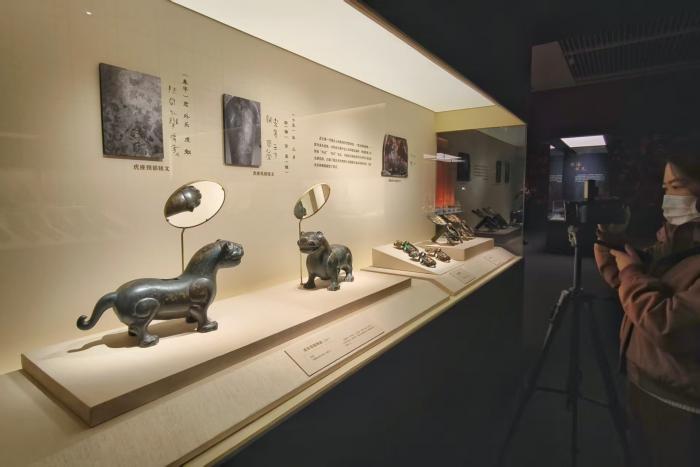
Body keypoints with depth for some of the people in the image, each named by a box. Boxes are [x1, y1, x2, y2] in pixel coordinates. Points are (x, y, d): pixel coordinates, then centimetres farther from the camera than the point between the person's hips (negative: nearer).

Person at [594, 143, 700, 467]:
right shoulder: (673, 235, 2)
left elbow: (669, 329, -33)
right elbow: (630, 284, 9)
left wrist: (632, 271, -19)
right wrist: (606, 245, -4)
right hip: (642, 377, 7)